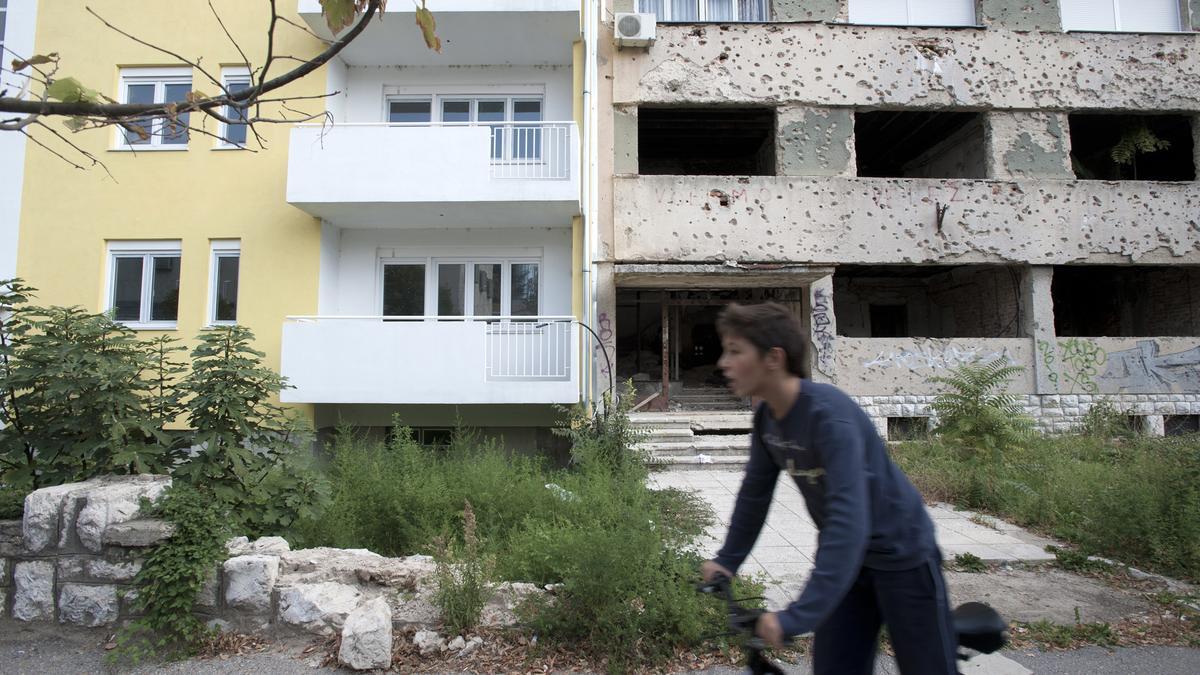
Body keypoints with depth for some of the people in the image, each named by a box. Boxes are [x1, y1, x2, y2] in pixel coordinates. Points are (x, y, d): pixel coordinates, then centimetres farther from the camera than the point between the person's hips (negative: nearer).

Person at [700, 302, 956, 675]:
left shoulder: (830, 414, -32)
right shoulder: (766, 417, -9)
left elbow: (849, 521, -38)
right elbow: (755, 492, 5)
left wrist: (798, 615, -40)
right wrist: (727, 559, 7)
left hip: (900, 553, -6)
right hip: (842, 555, 6)